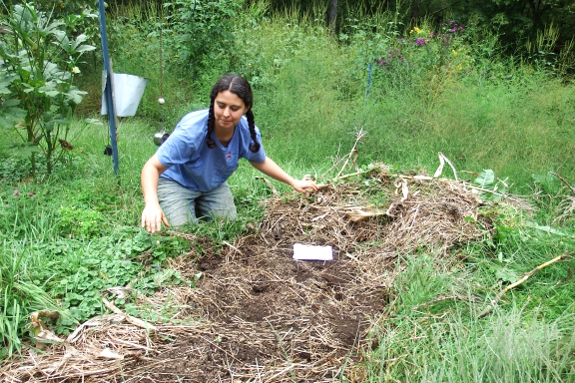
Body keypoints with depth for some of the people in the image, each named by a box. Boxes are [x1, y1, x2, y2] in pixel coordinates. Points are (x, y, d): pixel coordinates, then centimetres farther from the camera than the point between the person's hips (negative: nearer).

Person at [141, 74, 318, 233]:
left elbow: (261, 161, 2)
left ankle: (197, 207, 31)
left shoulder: (248, 132, -22)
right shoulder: (192, 130, -37)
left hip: (214, 185, 5)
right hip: (176, 183, -4)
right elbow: (152, 167, -36)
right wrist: (151, 204, -54)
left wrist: (294, 182, 3)